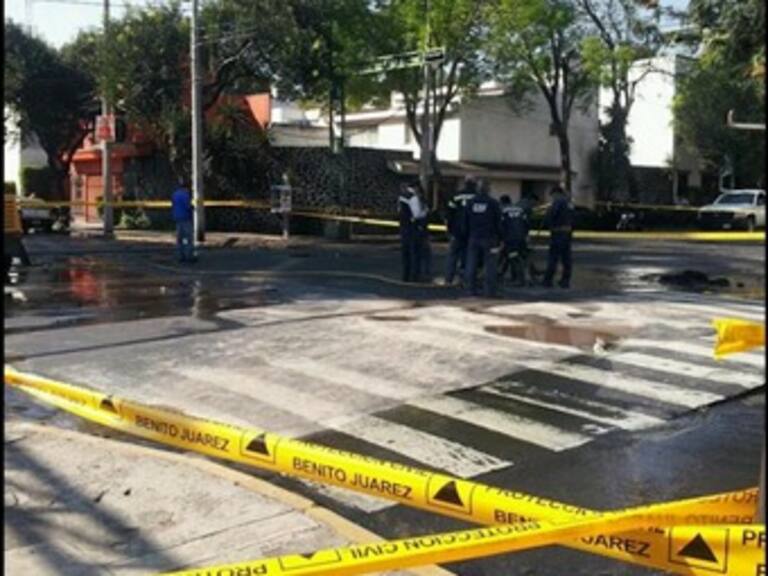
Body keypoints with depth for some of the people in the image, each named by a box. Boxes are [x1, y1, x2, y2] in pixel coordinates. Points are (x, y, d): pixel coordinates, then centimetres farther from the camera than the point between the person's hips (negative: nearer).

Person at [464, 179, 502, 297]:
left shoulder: (470, 203, 6)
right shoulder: (493, 203, -5)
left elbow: (465, 221, 9)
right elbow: (498, 222, -3)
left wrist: (467, 236, 14)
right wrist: (499, 237, 3)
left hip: (473, 238, 3)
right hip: (488, 238, -3)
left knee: (471, 265, 6)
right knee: (489, 265, 0)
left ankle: (471, 289, 6)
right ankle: (489, 290, -2)